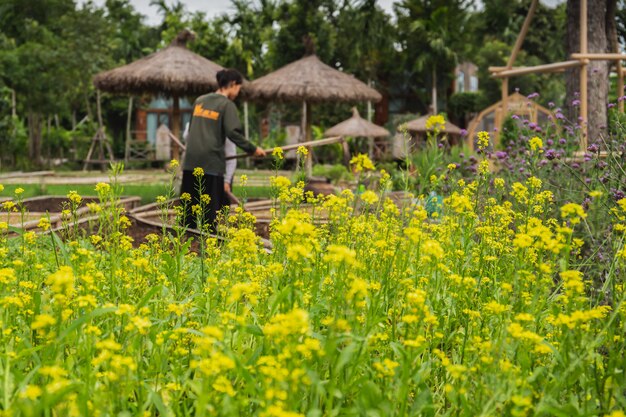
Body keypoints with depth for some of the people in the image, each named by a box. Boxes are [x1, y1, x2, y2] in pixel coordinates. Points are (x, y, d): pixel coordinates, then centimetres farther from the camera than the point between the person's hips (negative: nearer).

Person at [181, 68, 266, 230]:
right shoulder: (227, 105, -3)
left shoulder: (200, 100, 16)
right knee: (211, 206, 0)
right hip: (211, 161, -6)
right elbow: (233, 132, -14)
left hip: (191, 161, 6)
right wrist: (252, 149, -7)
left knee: (189, 205, 9)